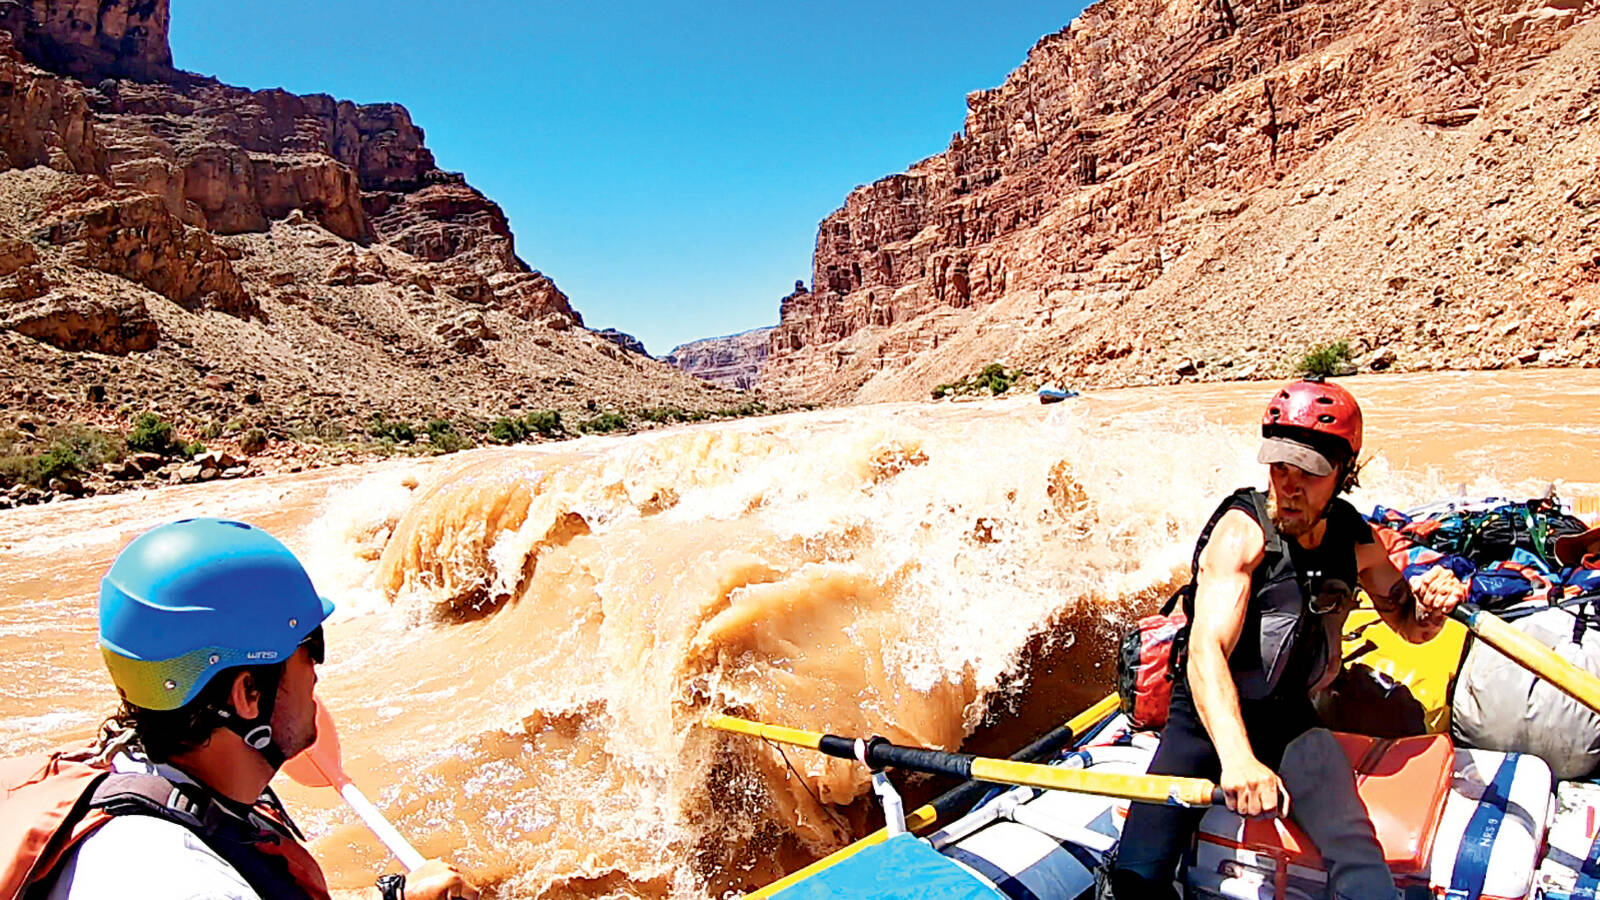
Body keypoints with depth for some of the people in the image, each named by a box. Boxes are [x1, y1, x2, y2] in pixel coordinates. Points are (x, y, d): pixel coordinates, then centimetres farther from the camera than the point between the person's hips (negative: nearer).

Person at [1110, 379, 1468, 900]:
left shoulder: (1354, 539, -2)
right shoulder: (1243, 529, -21)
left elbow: (1408, 624, 15)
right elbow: (1206, 650, -33)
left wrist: (1432, 606, -11)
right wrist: (1237, 758, -48)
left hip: (1290, 719, 4)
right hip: (1207, 718, -3)